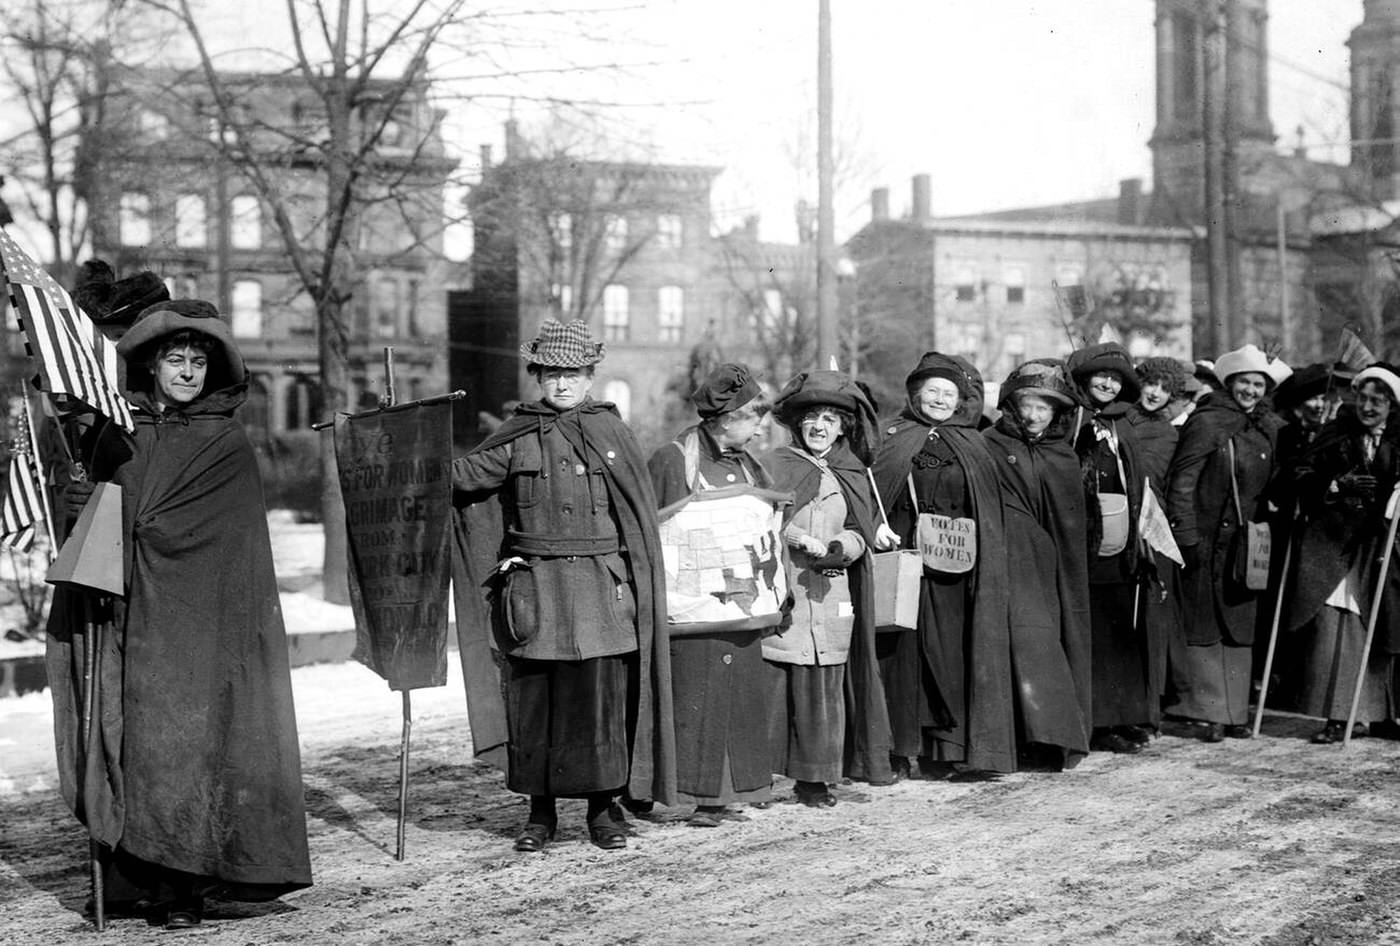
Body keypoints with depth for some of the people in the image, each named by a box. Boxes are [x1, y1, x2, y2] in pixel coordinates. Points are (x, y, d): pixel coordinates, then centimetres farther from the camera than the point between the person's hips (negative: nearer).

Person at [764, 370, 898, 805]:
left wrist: (837, 548, -13)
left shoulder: (853, 475, 13)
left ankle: (815, 778, 14)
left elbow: (858, 534, 7)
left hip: (829, 594, 3)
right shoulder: (777, 464, 5)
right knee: (769, 684, -5)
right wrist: (798, 537, -17)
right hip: (779, 591, -3)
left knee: (823, 687, 3)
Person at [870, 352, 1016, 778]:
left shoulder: (973, 447, 11)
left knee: (947, 650, -1)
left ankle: (940, 746, 5)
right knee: (901, 649, -1)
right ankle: (899, 746, 4)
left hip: (953, 565, 1)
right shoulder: (894, 439, 6)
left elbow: (987, 514, 11)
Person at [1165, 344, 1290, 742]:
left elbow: (1274, 485, 19)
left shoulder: (1270, 428, 10)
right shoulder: (1207, 422, -8)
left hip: (1246, 543, 6)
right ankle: (1209, 712, 5)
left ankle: (1236, 710, 16)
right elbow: (1181, 482, -10)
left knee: (1240, 627, 9)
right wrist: (1185, 537, -15)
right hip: (1206, 540, -6)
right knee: (1204, 627, -1)